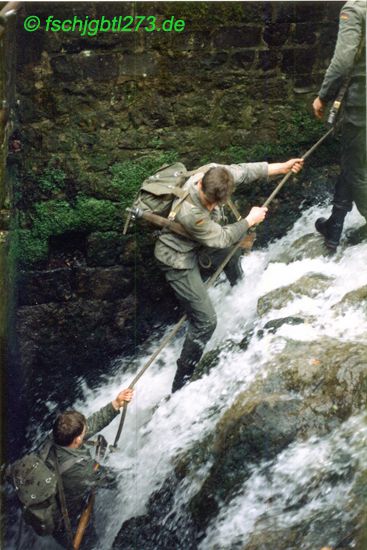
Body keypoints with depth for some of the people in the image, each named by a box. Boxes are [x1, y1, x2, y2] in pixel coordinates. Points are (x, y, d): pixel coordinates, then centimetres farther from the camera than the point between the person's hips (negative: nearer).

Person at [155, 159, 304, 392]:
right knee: (206, 321, -9)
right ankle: (181, 383, 2)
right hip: (179, 260, -8)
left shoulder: (213, 172, -22)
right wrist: (250, 220, -10)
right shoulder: (190, 213, -42)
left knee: (233, 254, 34)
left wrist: (281, 167, 7)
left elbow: (243, 171, -2)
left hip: (197, 244, 8)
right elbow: (222, 238, -25)